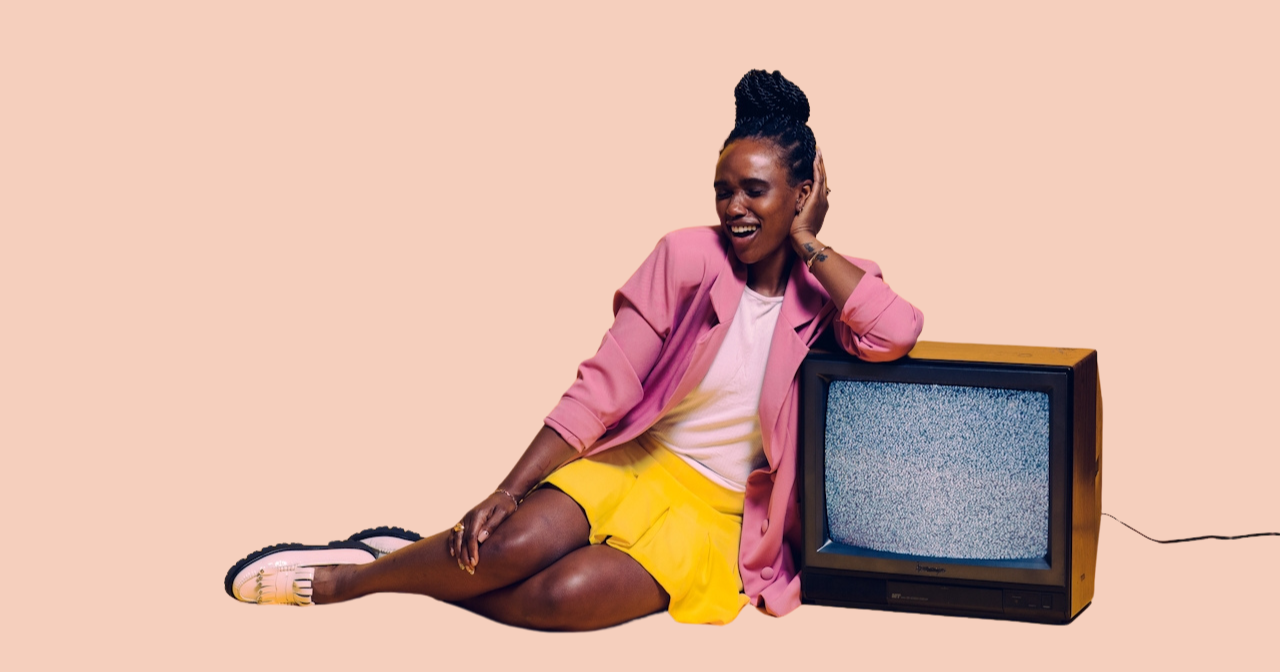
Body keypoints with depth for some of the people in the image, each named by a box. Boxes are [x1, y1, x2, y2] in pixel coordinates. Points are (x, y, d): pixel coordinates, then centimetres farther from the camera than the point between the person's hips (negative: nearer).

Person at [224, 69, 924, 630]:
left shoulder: (828, 284, -5)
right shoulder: (687, 259, -6)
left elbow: (897, 332, -29)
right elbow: (599, 392, -8)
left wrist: (806, 244, -18)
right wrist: (506, 492, -17)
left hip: (725, 512, -1)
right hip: (639, 461, 1)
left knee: (564, 593, -28)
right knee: (517, 543, -28)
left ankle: (420, 570, -4)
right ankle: (343, 575, -4)